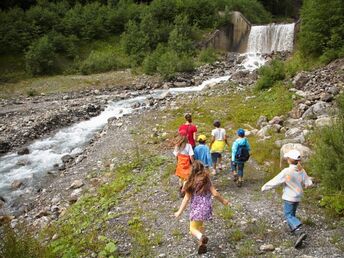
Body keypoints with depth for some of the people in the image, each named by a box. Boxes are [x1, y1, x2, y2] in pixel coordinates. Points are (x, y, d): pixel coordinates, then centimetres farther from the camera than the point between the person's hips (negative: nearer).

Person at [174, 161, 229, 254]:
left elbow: (186, 198, -12)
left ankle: (202, 237, -21)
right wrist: (223, 201, 12)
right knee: (200, 225, 29)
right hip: (206, 208, 3)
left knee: (193, 229, 10)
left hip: (195, 209, -3)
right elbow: (215, 194, -6)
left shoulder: (191, 182, -11)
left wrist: (179, 212, -6)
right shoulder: (207, 181, -6)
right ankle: (202, 243, 24)